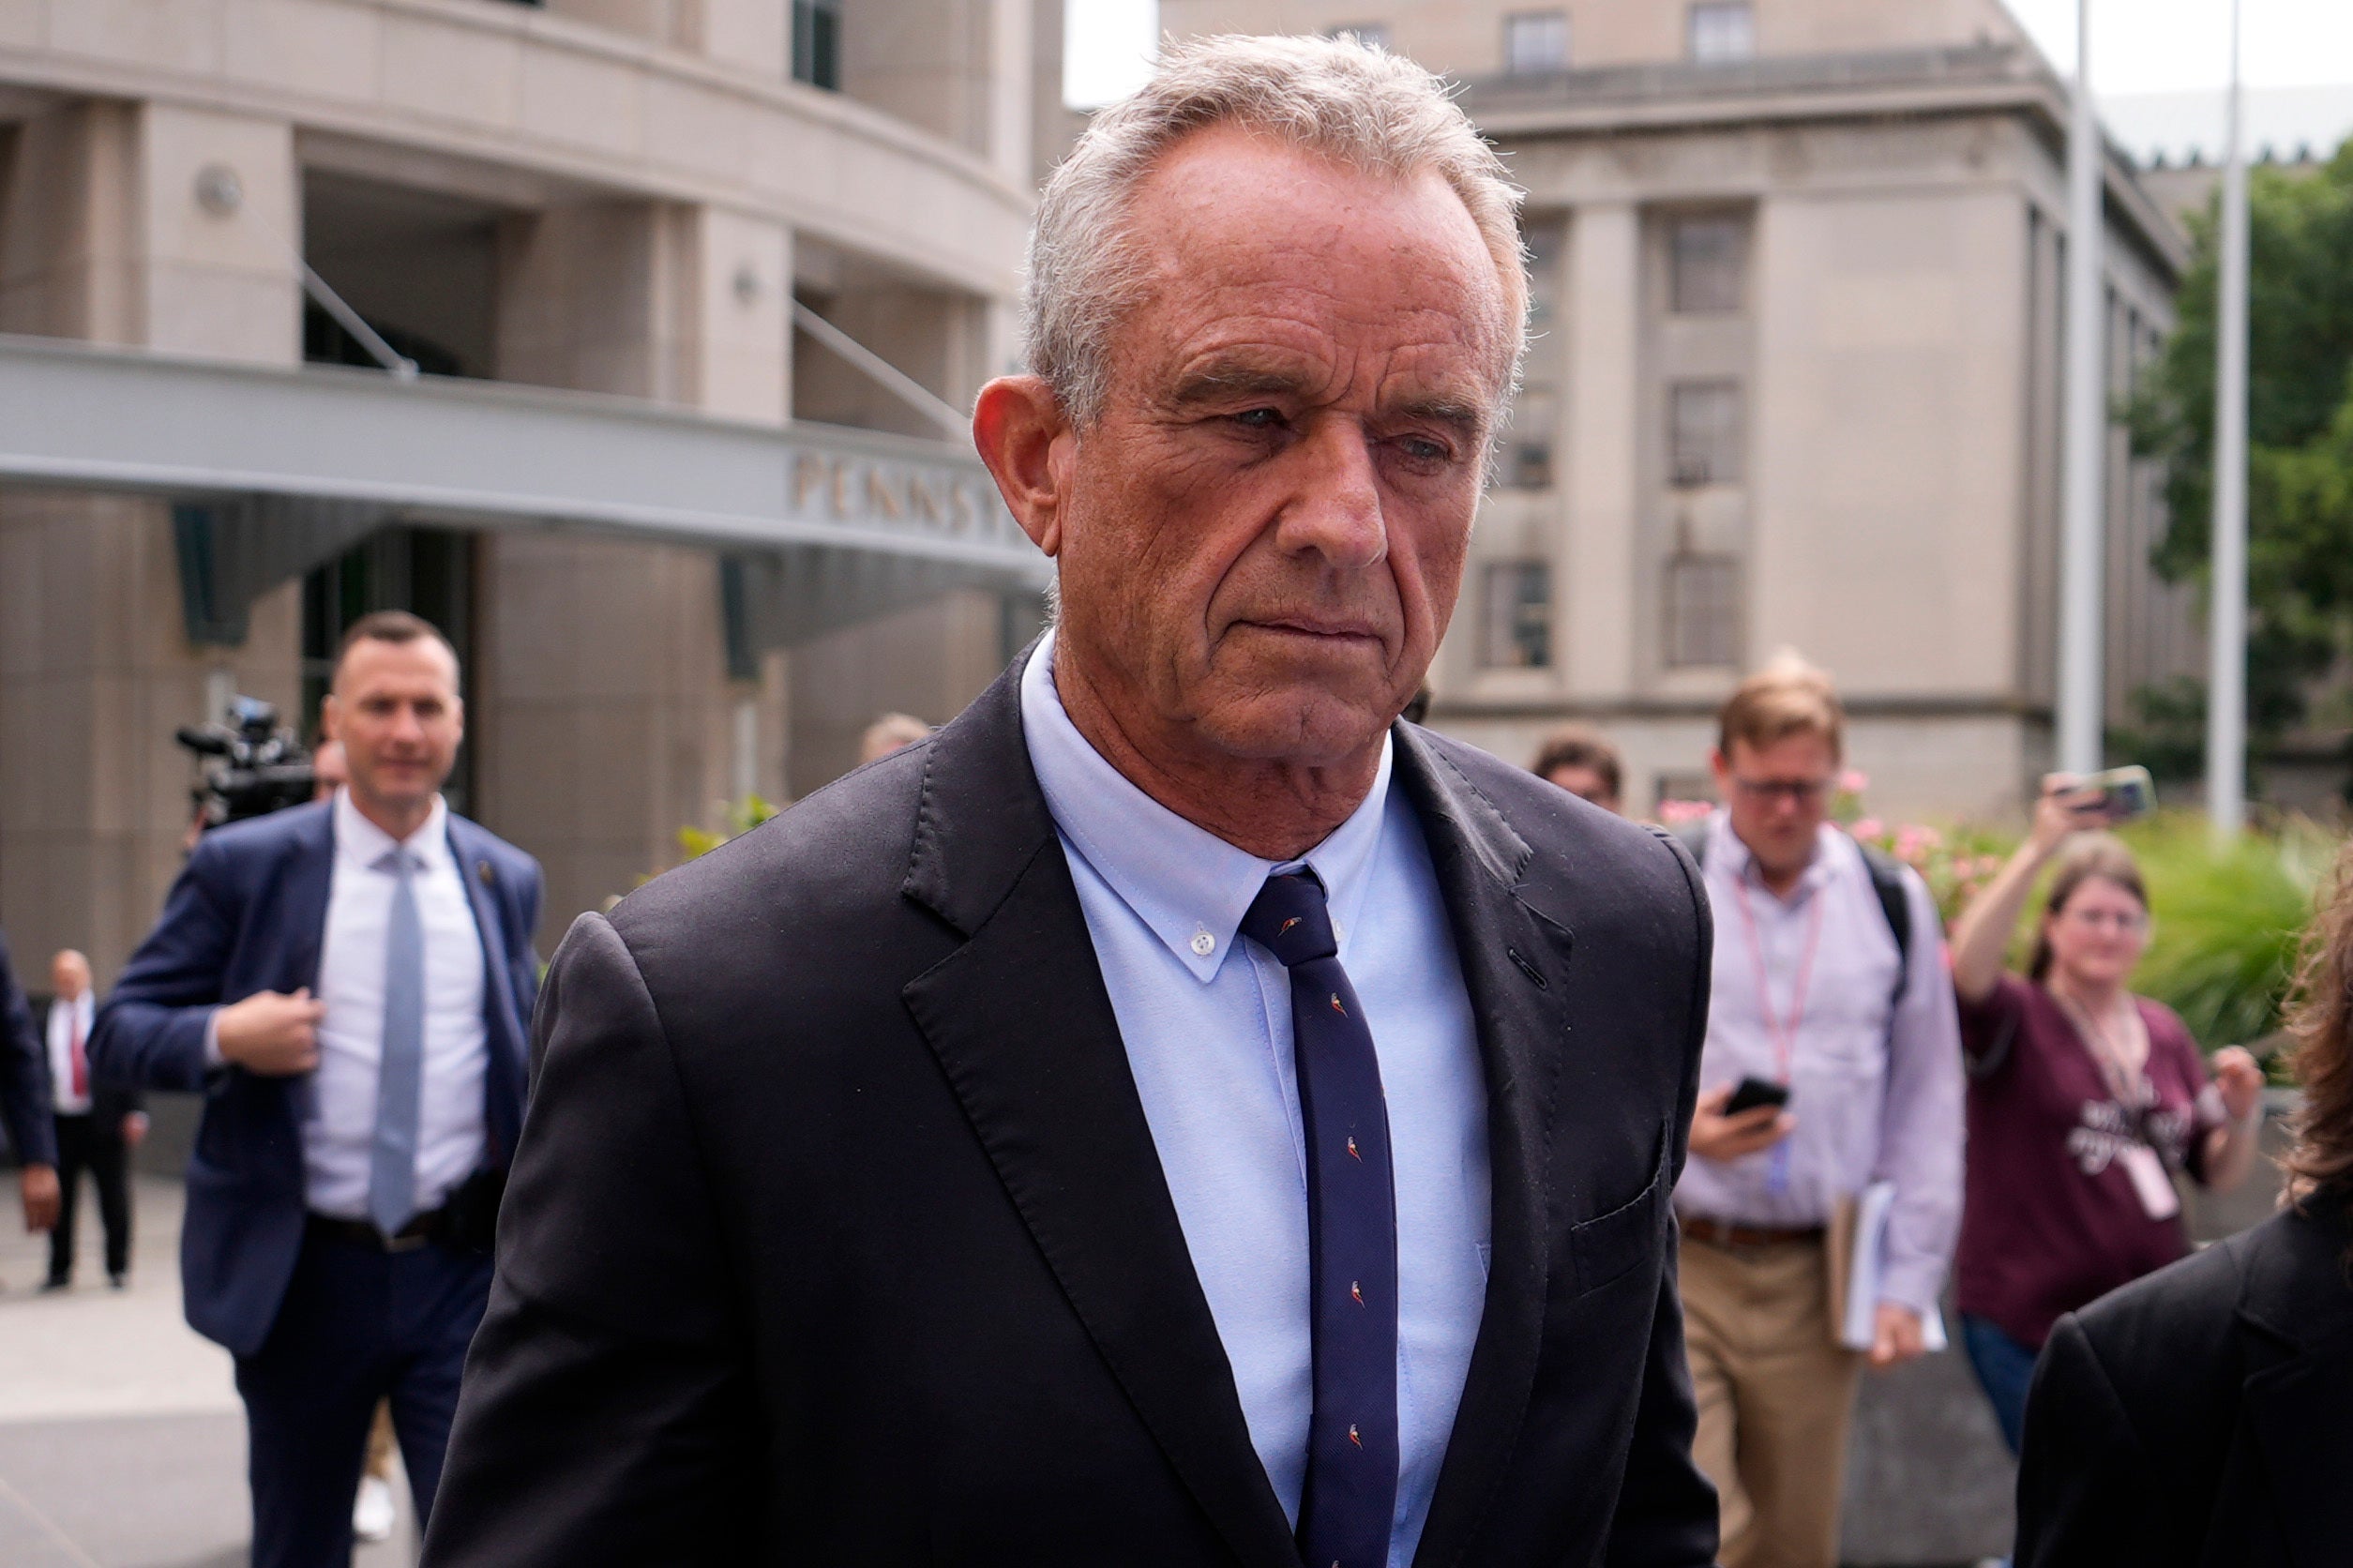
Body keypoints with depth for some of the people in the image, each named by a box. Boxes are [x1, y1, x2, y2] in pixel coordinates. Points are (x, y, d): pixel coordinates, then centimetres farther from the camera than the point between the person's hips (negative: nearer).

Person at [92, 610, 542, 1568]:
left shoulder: (507, 880, 8)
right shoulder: (243, 867, -1)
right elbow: (119, 1030, -1)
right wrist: (221, 1039, -21)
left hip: (465, 1272, 1)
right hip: (302, 1274, -1)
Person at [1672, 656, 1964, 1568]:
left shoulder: (1892, 903, 9)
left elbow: (1926, 1107, 13)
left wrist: (1907, 1283, 6)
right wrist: (1675, 1128, -17)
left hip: (1813, 1277, 3)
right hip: (1670, 1263, -3)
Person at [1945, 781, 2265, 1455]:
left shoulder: (2164, 1032, 13)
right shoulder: (2018, 1019, -3)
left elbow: (2219, 1174, 15)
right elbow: (1969, 964, -28)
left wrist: (2241, 1112, -5)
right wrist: (2039, 848, -33)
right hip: (2029, 1329, -5)